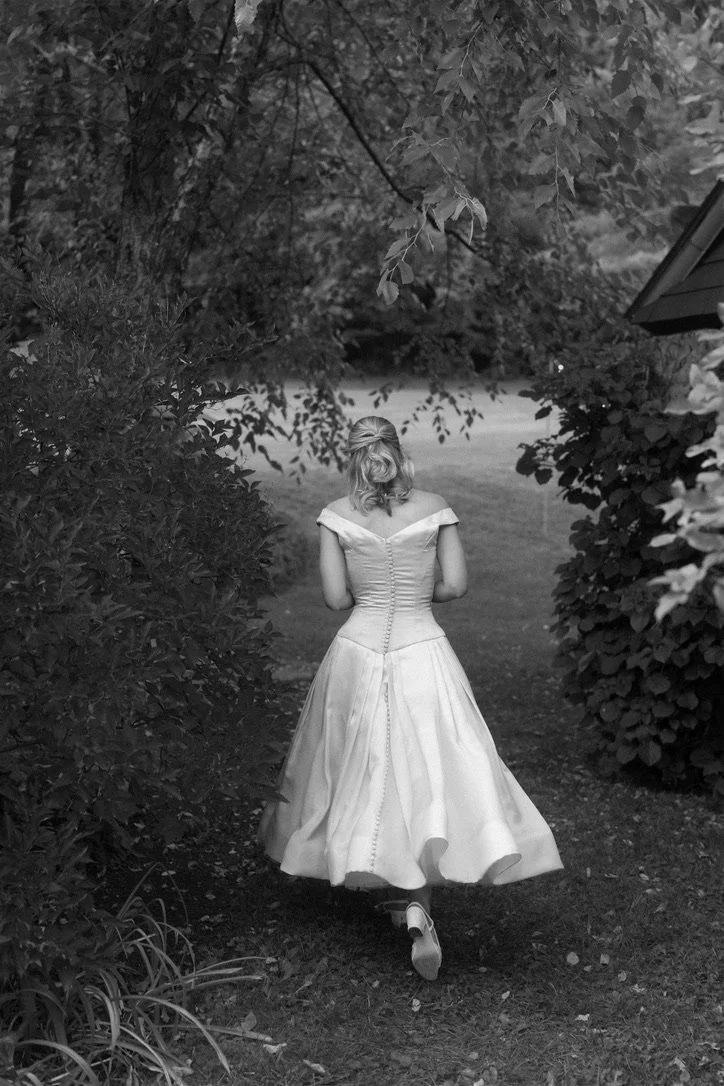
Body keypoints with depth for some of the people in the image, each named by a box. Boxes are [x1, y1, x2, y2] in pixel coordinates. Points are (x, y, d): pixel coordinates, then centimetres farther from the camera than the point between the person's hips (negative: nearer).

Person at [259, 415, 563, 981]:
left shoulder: (337, 514, -3)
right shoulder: (435, 507, -2)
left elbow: (336, 597, -3)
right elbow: (456, 585, -2)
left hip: (359, 649, 1)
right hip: (423, 652, -1)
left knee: (368, 768, 15)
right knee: (432, 769, 4)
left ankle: (406, 893, 26)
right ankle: (414, 900, -9)